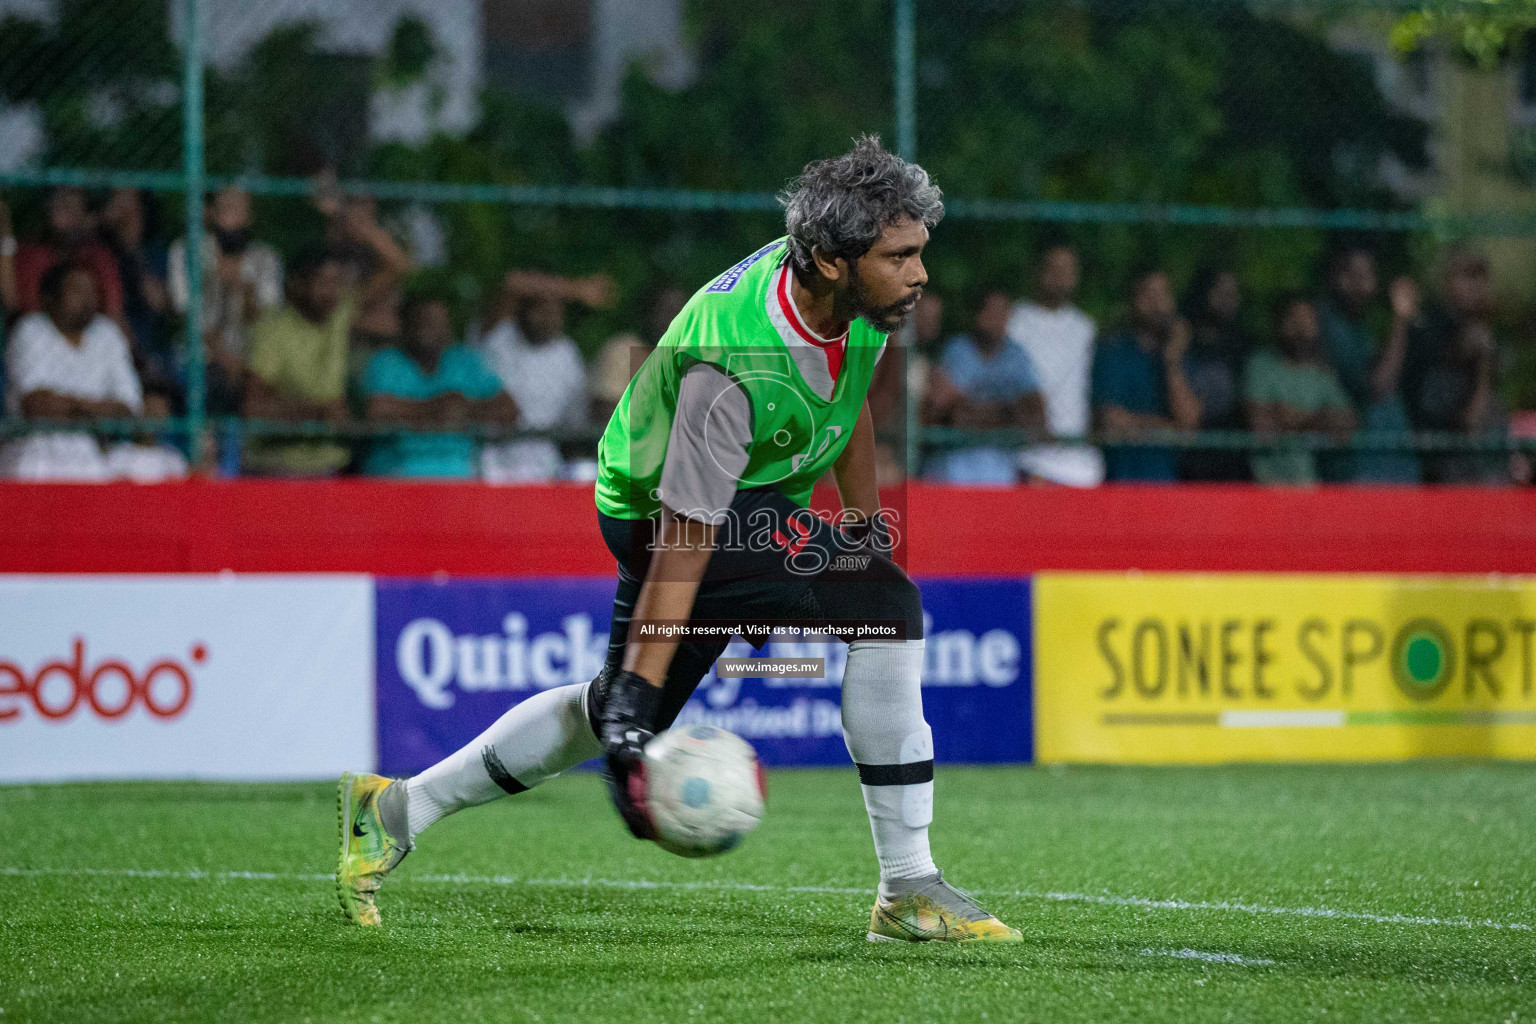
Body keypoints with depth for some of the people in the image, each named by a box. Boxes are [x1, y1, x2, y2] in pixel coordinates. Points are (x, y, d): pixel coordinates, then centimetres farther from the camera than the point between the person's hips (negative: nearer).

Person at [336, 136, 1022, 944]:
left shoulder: (856, 301, -11)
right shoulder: (735, 369, -34)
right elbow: (682, 544, -32)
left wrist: (864, 523, 18)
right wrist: (636, 704, -32)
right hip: (663, 508, -9)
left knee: (621, 710, 18)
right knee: (885, 606, -22)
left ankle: (397, 811, 31)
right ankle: (907, 891, -15)